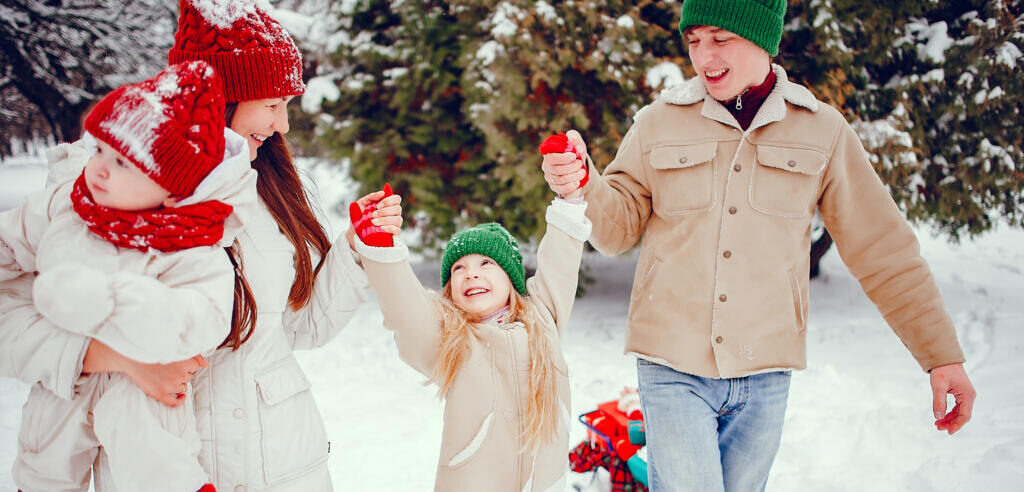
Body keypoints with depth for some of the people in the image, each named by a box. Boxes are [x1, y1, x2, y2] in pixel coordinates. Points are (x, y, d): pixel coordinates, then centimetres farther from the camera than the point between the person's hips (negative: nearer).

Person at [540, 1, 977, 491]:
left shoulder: (821, 131, 3)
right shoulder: (659, 122, 3)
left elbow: (883, 250, 5)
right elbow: (618, 227, 5)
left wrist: (942, 354, 5)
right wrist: (582, 185, -16)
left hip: (763, 375, 1)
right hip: (673, 365, -1)